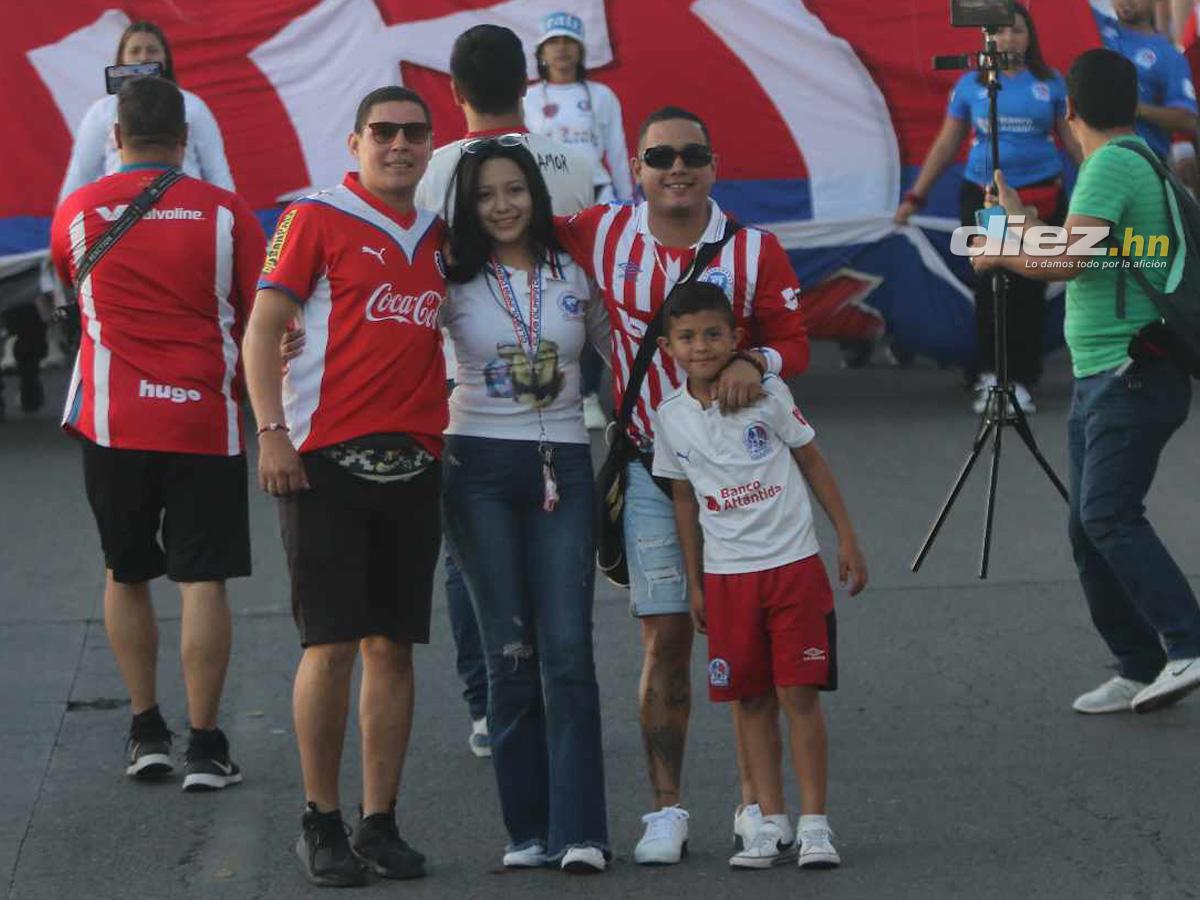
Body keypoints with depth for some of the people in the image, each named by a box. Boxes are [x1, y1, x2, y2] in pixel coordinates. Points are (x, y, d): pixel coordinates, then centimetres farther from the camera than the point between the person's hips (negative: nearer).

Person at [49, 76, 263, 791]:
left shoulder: (78, 212, -1)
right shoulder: (226, 214, -5)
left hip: (113, 424, 1)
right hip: (206, 422, -1)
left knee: (126, 576, 16)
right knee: (203, 580, 1)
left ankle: (147, 731, 19)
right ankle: (205, 745, -1)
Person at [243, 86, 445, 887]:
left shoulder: (437, 236, 15)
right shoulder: (317, 219, -1)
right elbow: (263, 330, -3)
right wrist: (272, 432, -12)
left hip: (412, 461, 5)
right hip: (326, 459, -5)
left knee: (393, 647, 5)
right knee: (331, 644, -5)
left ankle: (380, 823, 11)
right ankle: (321, 823, 6)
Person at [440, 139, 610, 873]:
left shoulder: (576, 276, 8)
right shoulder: (453, 283, 4)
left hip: (563, 468, 0)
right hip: (480, 468, 0)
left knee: (567, 651, -9)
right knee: (510, 655, 1)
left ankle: (579, 832, -11)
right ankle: (528, 830, 6)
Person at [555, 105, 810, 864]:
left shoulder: (755, 250, -3)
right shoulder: (604, 236, 1)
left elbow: (794, 341, -4)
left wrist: (754, 362, -24)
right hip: (650, 467, 1)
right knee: (665, 639, 2)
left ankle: (756, 803, 12)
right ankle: (667, 810, 8)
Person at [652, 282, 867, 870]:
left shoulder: (767, 394, -5)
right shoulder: (671, 418, 2)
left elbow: (812, 463, 4)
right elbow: (685, 499, 12)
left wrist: (847, 540, 3)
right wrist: (694, 584, 12)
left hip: (793, 563, -2)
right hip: (726, 574, 3)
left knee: (800, 692, -5)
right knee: (752, 699, 4)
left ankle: (815, 823, -2)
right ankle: (772, 825, 10)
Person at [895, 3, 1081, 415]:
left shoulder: (1050, 83, 5)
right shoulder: (971, 85, 6)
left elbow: (1071, 138, 10)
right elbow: (946, 144, 10)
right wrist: (915, 197, 8)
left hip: (1041, 196, 0)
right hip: (983, 195, 0)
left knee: (1029, 289, -2)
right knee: (989, 287, -3)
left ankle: (1021, 381, 4)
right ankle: (989, 375, 8)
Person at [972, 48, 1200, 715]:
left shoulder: (1112, 165, -12)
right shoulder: (1143, 161, 19)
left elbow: (1069, 259, -24)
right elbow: (1073, 259, 30)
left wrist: (1001, 252, -7)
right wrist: (1017, 216, 40)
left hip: (1134, 377, -10)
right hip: (1100, 378, 10)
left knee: (1109, 515, -18)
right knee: (1090, 527, 8)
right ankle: (1140, 672, 10)